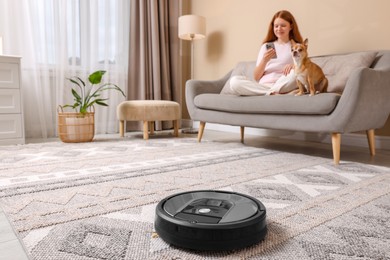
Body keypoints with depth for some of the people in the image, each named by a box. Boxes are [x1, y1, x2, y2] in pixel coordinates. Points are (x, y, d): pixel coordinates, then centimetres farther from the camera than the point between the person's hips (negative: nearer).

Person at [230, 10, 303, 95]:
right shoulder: (266, 46, 18)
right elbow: (256, 77, 10)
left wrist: (294, 66, -17)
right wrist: (264, 60, -8)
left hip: (284, 85, -2)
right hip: (263, 85, 2)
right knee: (234, 81, -24)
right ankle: (275, 92, -24)